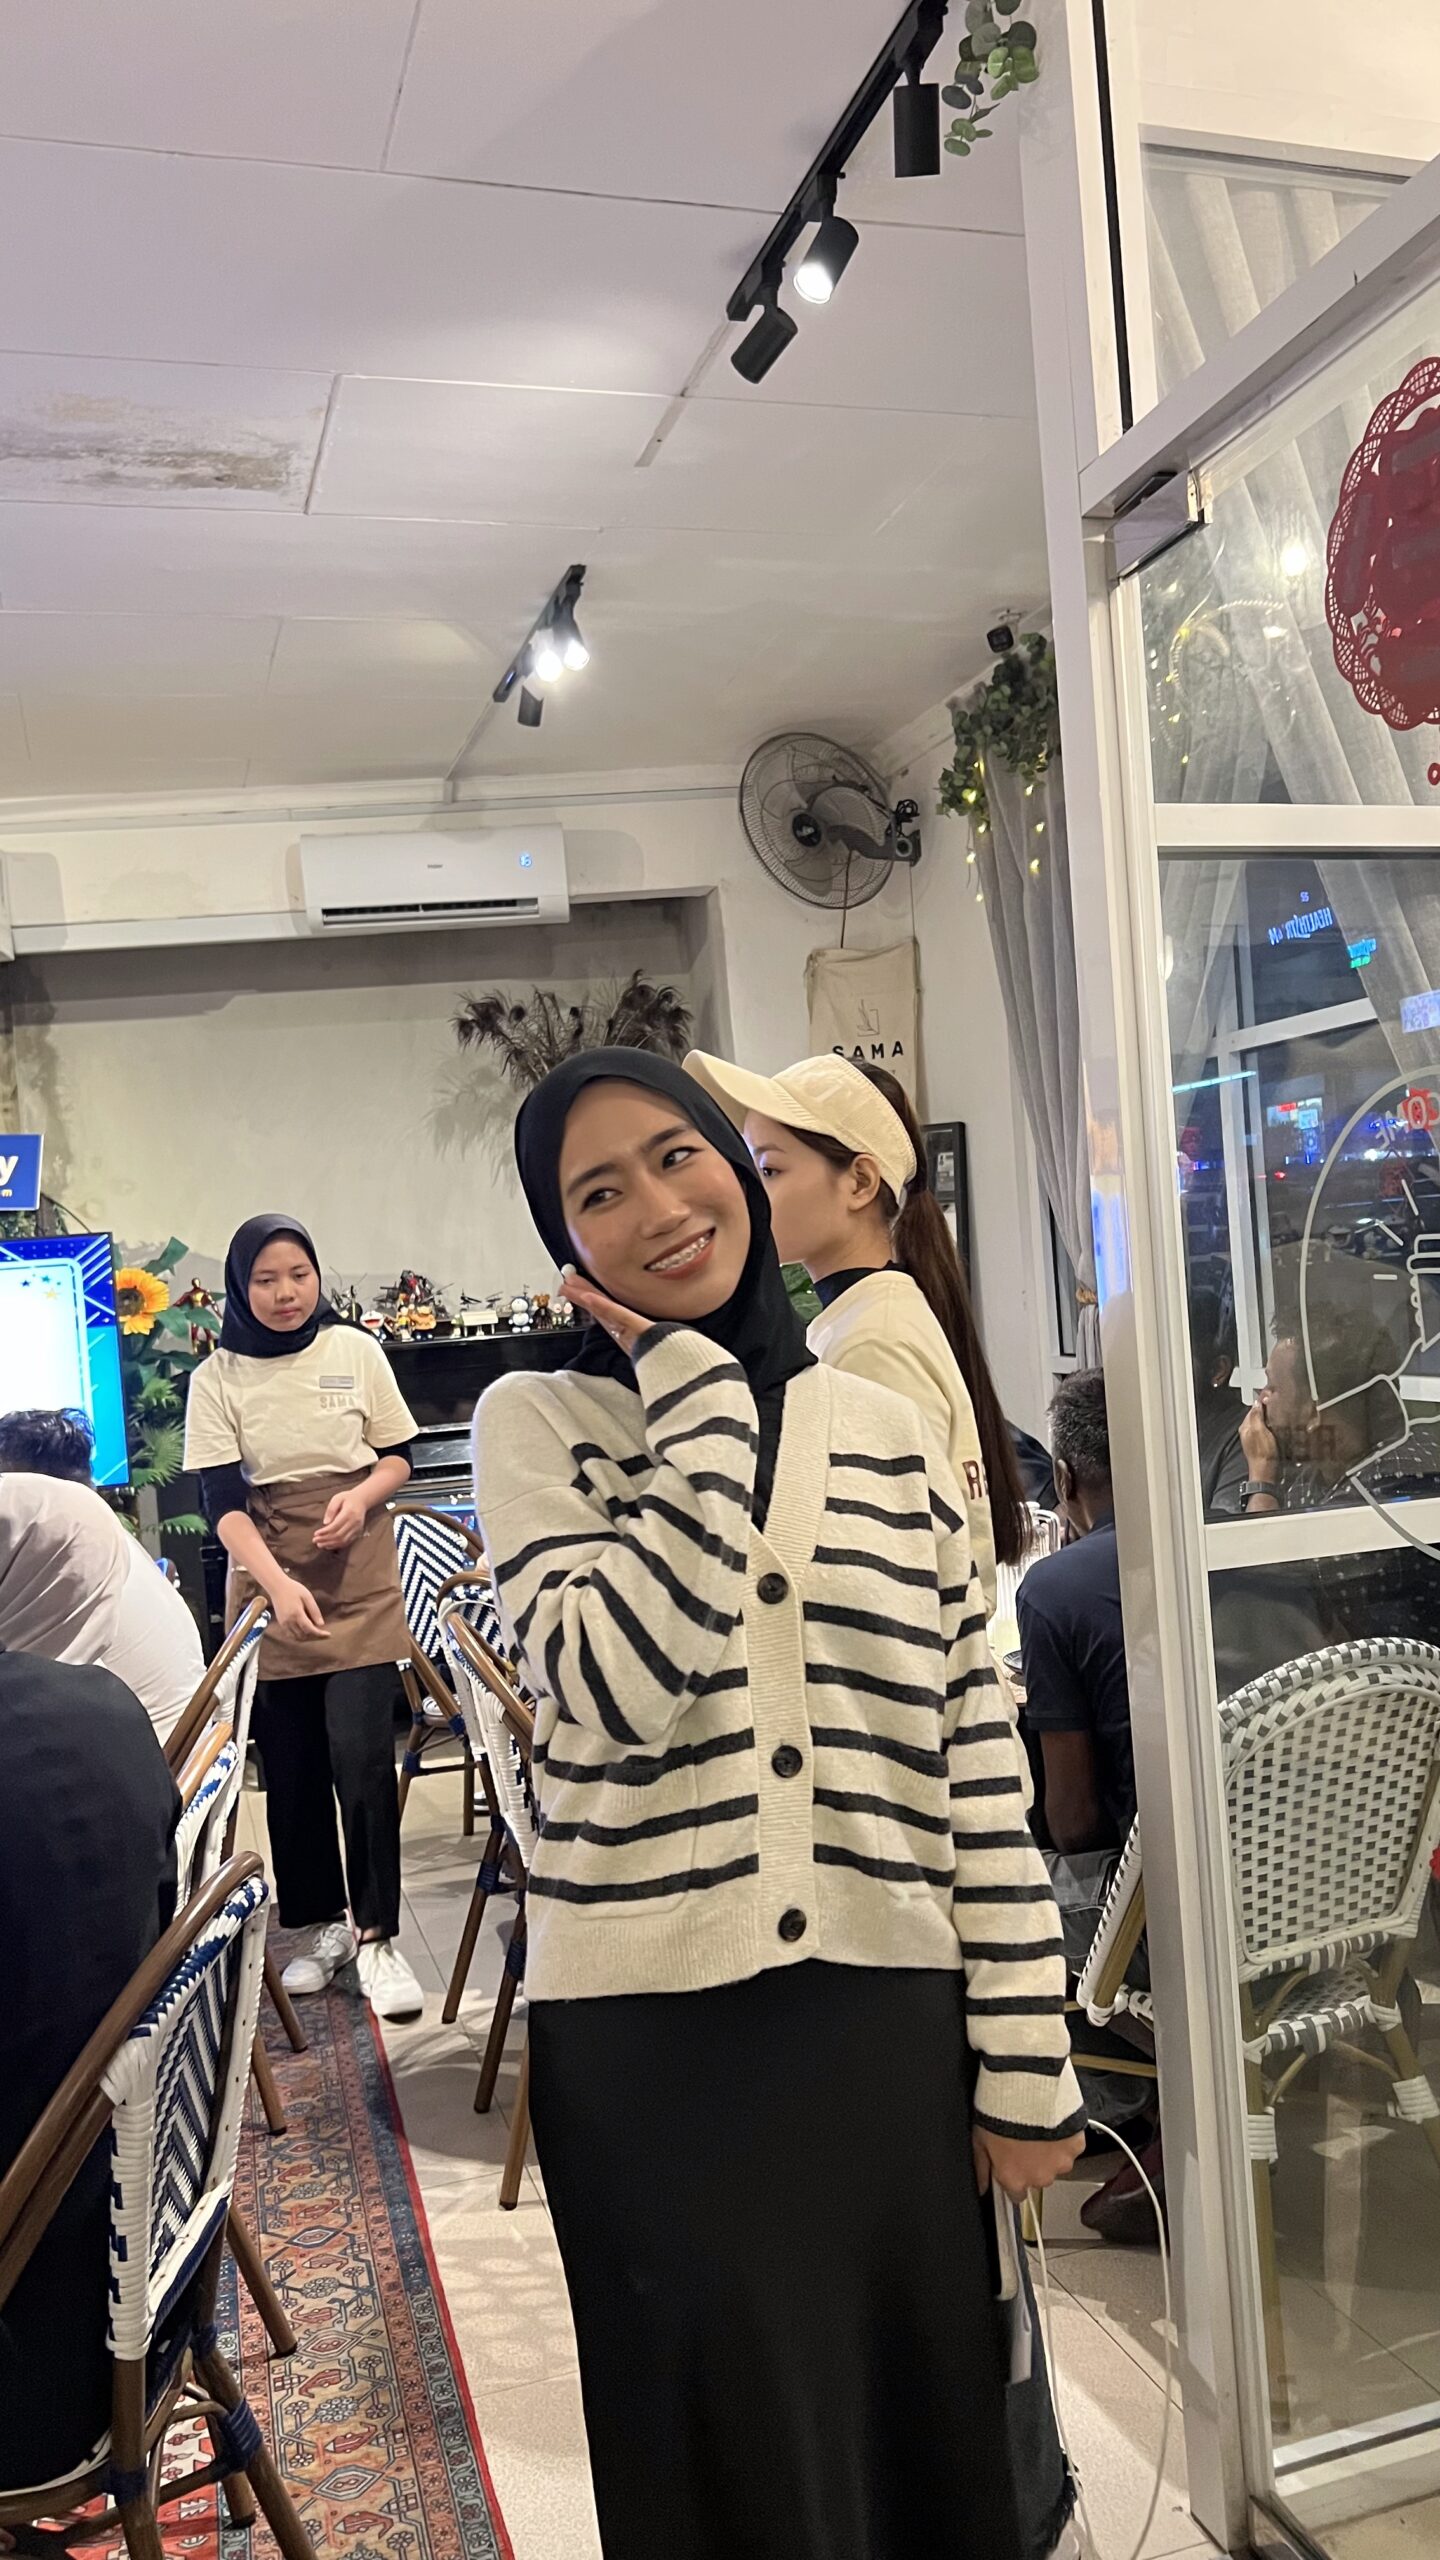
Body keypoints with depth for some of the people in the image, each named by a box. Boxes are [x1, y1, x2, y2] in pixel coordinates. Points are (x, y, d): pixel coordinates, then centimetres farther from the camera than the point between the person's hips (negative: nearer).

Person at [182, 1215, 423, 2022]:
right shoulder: (216, 1378, -2)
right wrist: (278, 1584, -24)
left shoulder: (355, 1351, 0)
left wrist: (362, 1495, -16)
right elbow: (222, 1499, -9)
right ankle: (323, 1925, 25)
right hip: (268, 1585, 1)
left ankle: (376, 1936, 3)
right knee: (292, 1767, 8)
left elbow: (400, 1456, 7)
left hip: (360, 1577, -1)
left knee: (361, 1758, -9)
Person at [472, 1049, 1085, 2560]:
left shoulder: (885, 1432, 4)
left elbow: (977, 1757, 4)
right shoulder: (536, 1423, -3)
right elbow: (629, 1677, -20)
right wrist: (700, 1396, -13)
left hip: (890, 2026, 3)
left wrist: (1024, 2059, 3)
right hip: (653, 2037, -2)